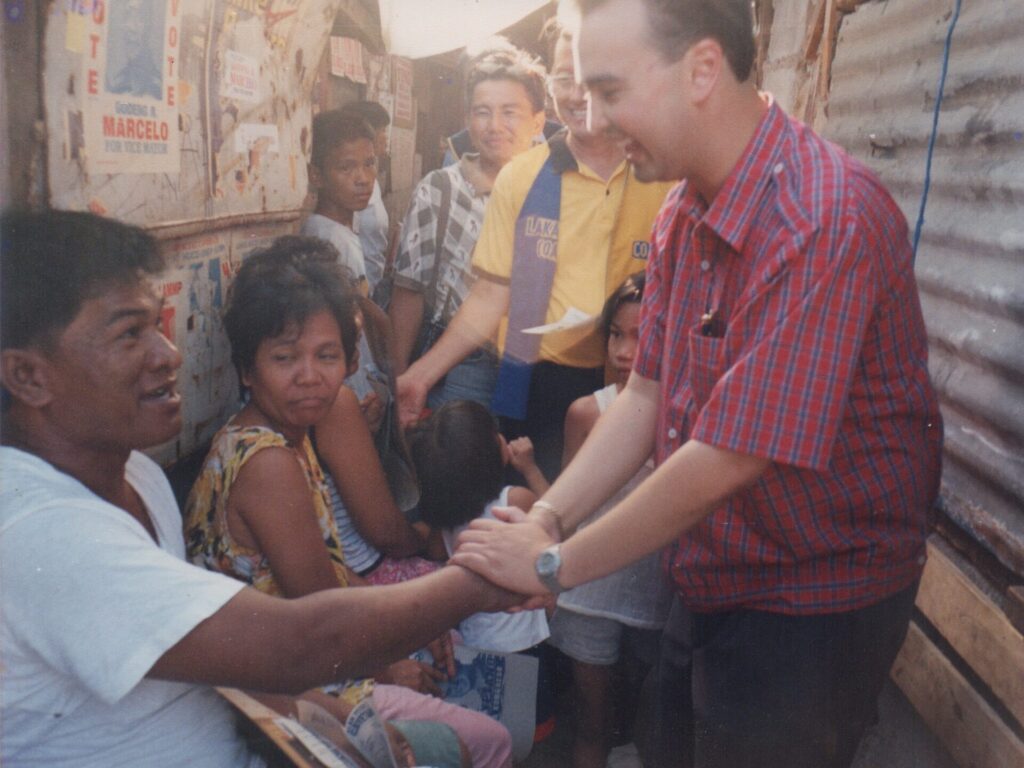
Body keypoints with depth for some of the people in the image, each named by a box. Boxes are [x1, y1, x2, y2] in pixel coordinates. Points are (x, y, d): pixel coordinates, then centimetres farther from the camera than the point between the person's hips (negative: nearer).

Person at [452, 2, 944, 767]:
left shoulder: (825, 220, -29)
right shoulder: (683, 211, -2)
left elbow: (726, 461, -29)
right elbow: (646, 395, 2)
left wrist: (553, 564, -19)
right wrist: (546, 518, -10)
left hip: (817, 602, -7)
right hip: (711, 578, 7)